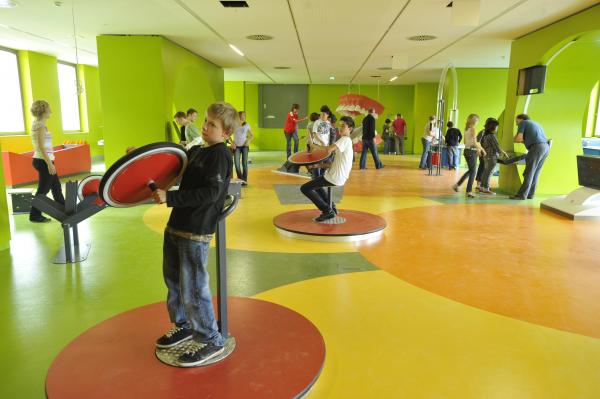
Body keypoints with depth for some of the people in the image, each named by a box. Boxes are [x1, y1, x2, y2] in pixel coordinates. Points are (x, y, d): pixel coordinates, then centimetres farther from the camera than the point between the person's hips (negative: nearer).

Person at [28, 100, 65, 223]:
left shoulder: (37, 124, 13)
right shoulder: (40, 125, -15)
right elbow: (41, 146, -21)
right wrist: (49, 163, -22)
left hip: (40, 160, 10)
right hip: (44, 161, -10)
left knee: (56, 186, 16)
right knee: (43, 190, -1)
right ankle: (35, 215, 8)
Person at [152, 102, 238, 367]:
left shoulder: (220, 155, -13)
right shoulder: (195, 152, 12)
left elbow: (210, 193, -23)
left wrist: (169, 198, -24)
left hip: (196, 233, -9)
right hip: (176, 226, 9)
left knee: (192, 288, -3)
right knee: (174, 281, 20)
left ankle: (211, 341, 15)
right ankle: (184, 325, 41)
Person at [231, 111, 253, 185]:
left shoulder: (247, 125, 3)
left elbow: (252, 136, 10)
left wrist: (248, 141, -8)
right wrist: (232, 142, -7)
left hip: (244, 146, 1)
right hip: (237, 146, 0)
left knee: (244, 163, -3)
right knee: (237, 164, -9)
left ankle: (245, 180, 6)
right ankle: (241, 180, 6)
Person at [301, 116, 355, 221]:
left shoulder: (345, 139, -14)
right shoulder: (346, 141, 17)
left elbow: (328, 149, -30)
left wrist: (314, 146, -13)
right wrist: (319, 165, 5)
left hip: (335, 178, -10)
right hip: (338, 177, 10)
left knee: (304, 188, -6)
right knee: (315, 184, 34)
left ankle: (327, 211, -5)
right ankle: (331, 207, 26)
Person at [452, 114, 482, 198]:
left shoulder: (466, 128, 11)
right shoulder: (473, 128, -13)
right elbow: (475, 142, -19)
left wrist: (478, 148, 20)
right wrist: (481, 149, -5)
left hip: (466, 150, 8)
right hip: (472, 151, -8)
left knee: (470, 170, 20)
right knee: (473, 171, 1)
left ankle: (457, 184, 15)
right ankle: (469, 191, 3)